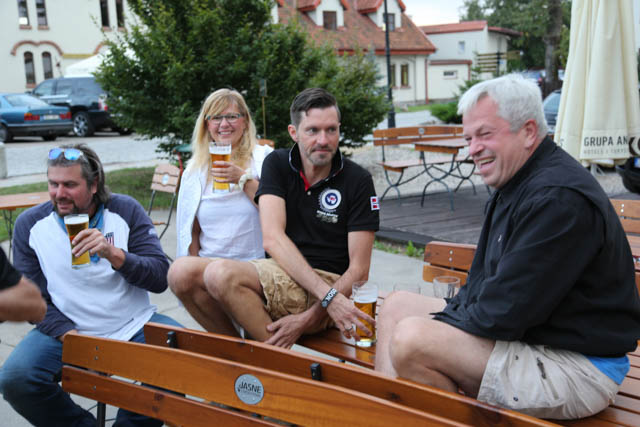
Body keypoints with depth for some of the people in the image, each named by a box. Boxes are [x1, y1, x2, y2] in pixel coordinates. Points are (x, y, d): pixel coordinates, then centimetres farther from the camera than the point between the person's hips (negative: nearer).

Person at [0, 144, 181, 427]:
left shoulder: (126, 210, -3)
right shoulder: (30, 224, 0)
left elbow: (161, 278, -8)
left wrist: (113, 254, -24)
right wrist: (68, 335, -18)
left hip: (133, 326, 0)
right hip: (66, 330, 1)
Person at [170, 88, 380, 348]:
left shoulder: (357, 180, -4)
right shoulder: (277, 164, 4)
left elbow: (358, 269, -7)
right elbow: (272, 238, -12)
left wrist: (309, 317, -20)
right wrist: (329, 297, -25)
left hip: (331, 282, -5)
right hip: (281, 272, 5)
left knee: (221, 274, -28)